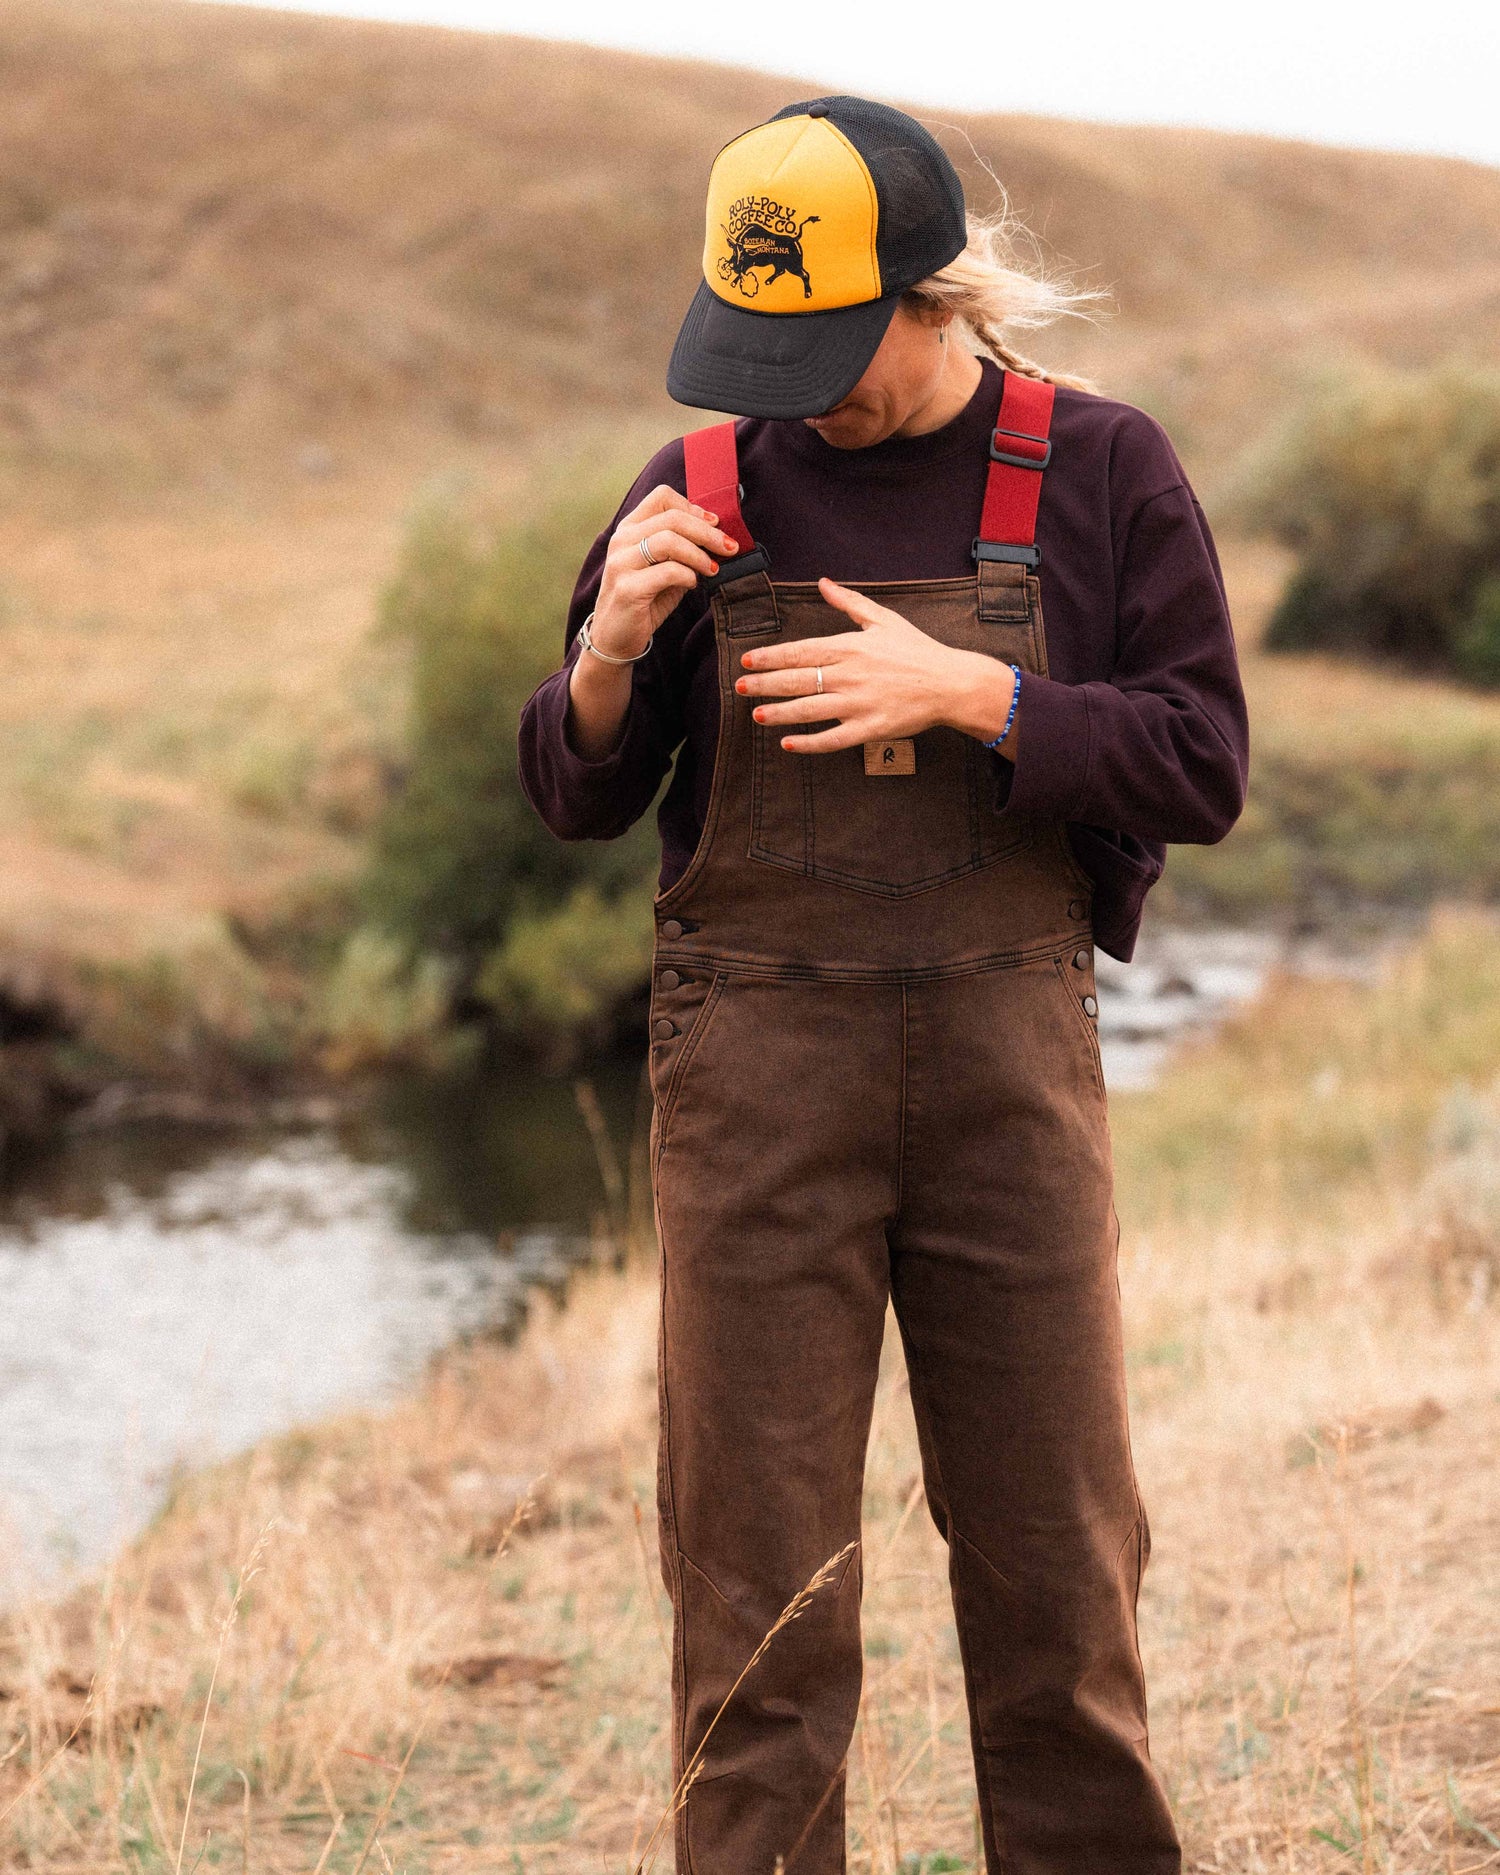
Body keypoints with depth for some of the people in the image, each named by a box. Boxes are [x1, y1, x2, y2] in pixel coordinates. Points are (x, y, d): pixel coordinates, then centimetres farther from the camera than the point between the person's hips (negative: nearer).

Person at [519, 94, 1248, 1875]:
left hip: (1008, 1056, 0)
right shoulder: (703, 492, 3)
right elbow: (579, 796, 8)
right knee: (755, 1553, 0)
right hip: (757, 1060, 0)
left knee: (1056, 1537, 6)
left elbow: (1199, 767, -3)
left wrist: (968, 694, -15)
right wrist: (609, 654, -13)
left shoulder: (1098, 470, 1)